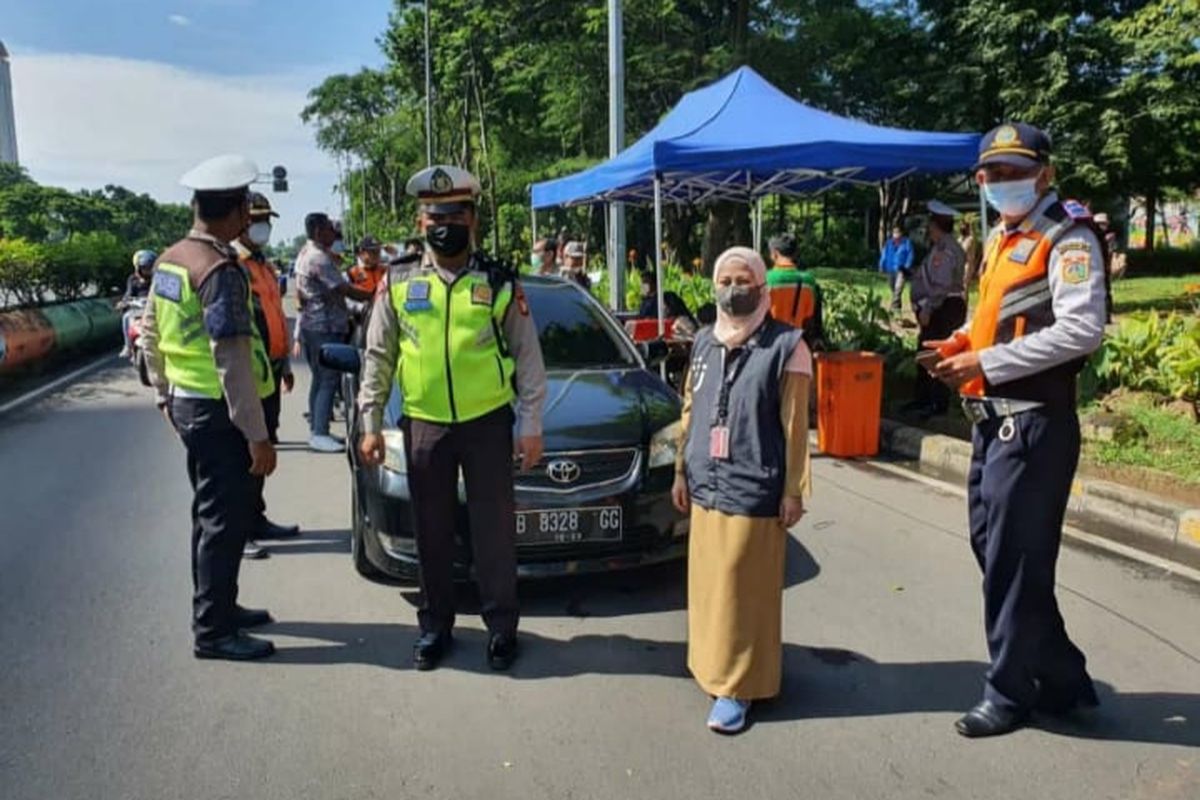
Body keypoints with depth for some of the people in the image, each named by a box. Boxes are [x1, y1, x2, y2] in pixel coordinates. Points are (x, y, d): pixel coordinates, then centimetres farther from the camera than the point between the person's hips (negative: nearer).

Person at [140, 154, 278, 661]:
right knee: (226, 519, 1)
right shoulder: (221, 270, -21)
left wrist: (164, 394, 26)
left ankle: (216, 607, 33)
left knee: (211, 512, 19)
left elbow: (151, 334, 16)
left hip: (186, 403, 10)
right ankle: (213, 631, 11)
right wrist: (258, 435, -21)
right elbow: (232, 362, -24)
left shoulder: (169, 261, 8)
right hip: (218, 412, -9)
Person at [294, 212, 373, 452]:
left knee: (319, 378, 15)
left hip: (310, 324, 10)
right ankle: (319, 434, -8)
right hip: (326, 327, -10)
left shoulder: (304, 253, 15)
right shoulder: (320, 258, -17)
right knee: (328, 380, -8)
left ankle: (315, 428, 20)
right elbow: (345, 290, -20)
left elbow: (300, 292, 20)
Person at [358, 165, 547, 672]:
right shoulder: (398, 284, 3)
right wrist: (370, 425, 5)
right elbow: (378, 358, 8)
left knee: (494, 530, 6)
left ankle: (501, 626, 22)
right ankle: (435, 626, 28)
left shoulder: (500, 284, -2)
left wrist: (531, 426, -3)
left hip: (488, 423, -1)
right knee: (432, 533, 12)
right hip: (423, 426, 2)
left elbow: (528, 358, 1)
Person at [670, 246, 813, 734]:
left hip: (754, 491, -5)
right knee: (708, 585, 14)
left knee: (744, 591, 0)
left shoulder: (786, 345, -7)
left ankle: (737, 687, 11)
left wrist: (794, 490, -9)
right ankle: (714, 665, 31)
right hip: (706, 487, 6)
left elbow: (795, 426, -8)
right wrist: (682, 471, 15)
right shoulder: (704, 343, 11)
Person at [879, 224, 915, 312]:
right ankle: (896, 306, 26)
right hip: (891, 269, 5)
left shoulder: (906, 242, -2)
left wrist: (907, 266, -14)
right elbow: (884, 254, 12)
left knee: (898, 288, -19)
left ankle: (895, 306, -22)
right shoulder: (889, 243, 8)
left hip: (901, 269, -5)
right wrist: (882, 266, 6)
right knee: (893, 289, 13)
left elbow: (910, 255, -5)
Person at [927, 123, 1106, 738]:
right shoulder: (999, 240, 17)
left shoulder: (1068, 238, -10)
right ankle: (1062, 679, 29)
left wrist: (987, 363, -20)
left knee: (1013, 561, 0)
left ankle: (1010, 693, 18)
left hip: (1033, 422, -9)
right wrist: (964, 343, 6)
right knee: (991, 548, 14)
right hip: (992, 419, 9)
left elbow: (1081, 330, -21)